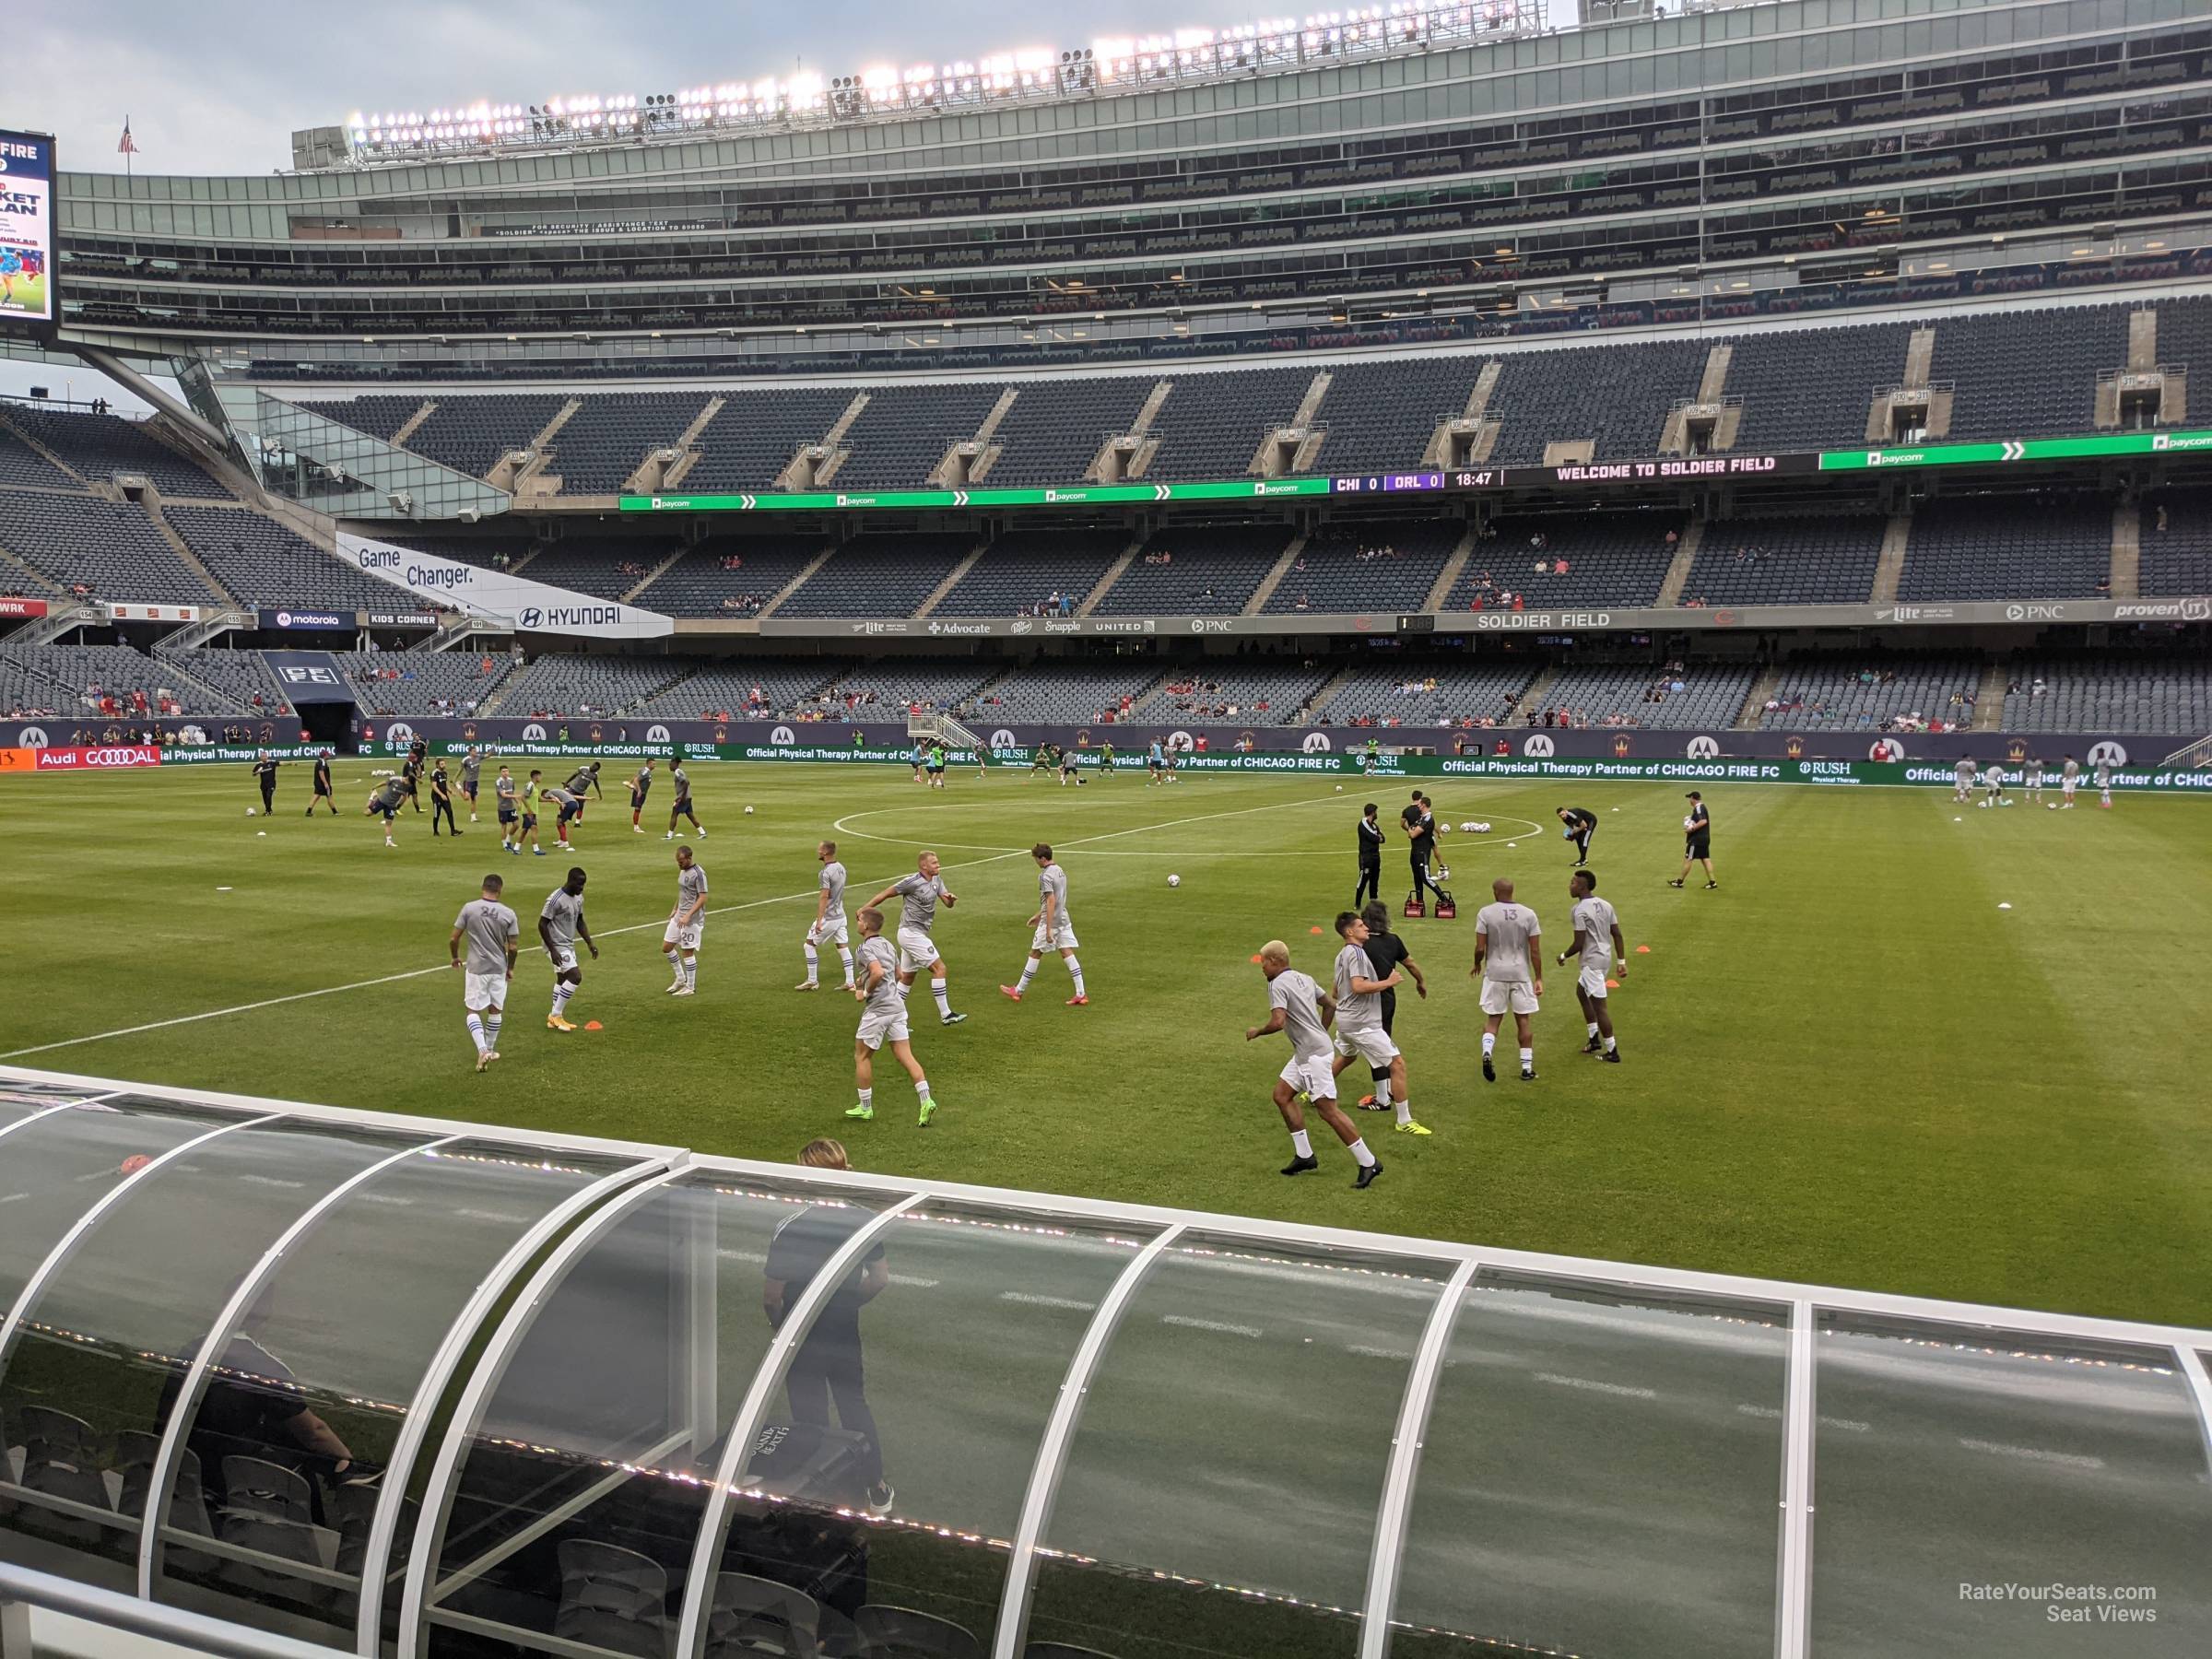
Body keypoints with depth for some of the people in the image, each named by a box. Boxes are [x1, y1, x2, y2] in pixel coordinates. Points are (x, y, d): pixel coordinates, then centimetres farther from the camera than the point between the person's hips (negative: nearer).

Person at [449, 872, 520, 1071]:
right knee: (494, 1010, 17)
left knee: (473, 1010, 7)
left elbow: (454, 939, -5)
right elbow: (513, 947, -5)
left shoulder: (469, 908, -8)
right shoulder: (508, 914, -6)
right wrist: (510, 968, 13)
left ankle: (482, 1050, -10)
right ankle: (490, 1050, 28)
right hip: (499, 969, 1)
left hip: (476, 968, -1)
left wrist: (455, 957, 14)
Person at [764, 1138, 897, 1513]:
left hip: (802, 1340, -3)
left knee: (810, 1416, 17)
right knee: (854, 1405, 23)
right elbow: (880, 1279, -5)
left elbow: (771, 1292, -20)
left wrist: (776, 1322, 2)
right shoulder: (863, 1221, -15)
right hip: (845, 1334, 3)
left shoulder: (790, 1229, -28)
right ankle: (876, 1490, 33)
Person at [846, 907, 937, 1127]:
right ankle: (926, 1100, -8)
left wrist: (865, 992, -13)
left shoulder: (866, 947, -12)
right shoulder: (887, 944, 16)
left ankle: (865, 1108, 15)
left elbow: (878, 972, -29)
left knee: (862, 1056, 8)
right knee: (905, 1056, 4)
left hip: (877, 1009, -8)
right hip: (896, 1004, 8)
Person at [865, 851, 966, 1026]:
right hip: (911, 932, -9)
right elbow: (887, 893, -9)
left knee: (907, 977, 13)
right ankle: (945, 1015, -8)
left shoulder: (936, 880, 8)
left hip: (916, 934, 9)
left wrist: (950, 898, -18)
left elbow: (948, 904, 6)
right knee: (939, 968, -11)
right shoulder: (912, 882, -16)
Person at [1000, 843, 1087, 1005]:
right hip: (1064, 920, 8)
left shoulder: (1045, 876, -16)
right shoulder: (1060, 871, 12)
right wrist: (1038, 915, 29)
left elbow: (1051, 902, -22)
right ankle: (1081, 995, -1)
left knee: (1035, 954, 4)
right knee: (1068, 954, 5)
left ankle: (1018, 991, 16)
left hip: (1050, 922, -8)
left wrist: (1048, 930, -23)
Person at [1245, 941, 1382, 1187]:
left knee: (1327, 1109, -7)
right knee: (1282, 1095, 14)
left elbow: (1278, 1022, -25)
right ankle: (1304, 1155, 16)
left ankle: (1368, 1163, -4)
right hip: (1305, 1053, 10)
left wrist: (1256, 1031, -7)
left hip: (1313, 1055, -10)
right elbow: (1331, 1004, 21)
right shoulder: (1303, 979, 14)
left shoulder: (1278, 984, -14)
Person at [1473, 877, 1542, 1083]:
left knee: (1492, 1018, 10)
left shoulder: (1485, 913, -7)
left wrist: (1477, 965, 11)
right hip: (1521, 973, 1)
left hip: (1495, 973, -1)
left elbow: (1480, 948, -8)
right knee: (1522, 1019, 10)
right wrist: (1539, 978, 4)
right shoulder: (1528, 914, -3)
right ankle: (1527, 1068, 14)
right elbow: (1535, 951, -3)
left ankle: (1487, 1052, -16)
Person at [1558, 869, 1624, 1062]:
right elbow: (1617, 935, 7)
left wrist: (1563, 956, -1)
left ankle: (1612, 1052, 6)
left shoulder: (1580, 910, -19)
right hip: (1605, 957, 9)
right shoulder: (1605, 905, 6)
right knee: (1581, 992, 26)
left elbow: (1579, 944, -19)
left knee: (1599, 1005, -1)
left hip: (1592, 961, -9)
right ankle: (1595, 1039, 29)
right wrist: (1621, 962, 12)